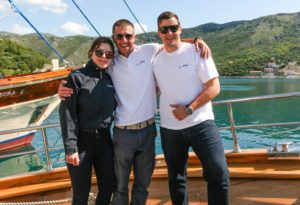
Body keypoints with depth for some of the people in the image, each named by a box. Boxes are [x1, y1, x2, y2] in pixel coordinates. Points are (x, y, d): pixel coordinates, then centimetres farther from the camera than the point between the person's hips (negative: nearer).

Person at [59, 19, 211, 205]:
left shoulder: (149, 51, 2)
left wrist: (198, 40, -1)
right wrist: (64, 88, -9)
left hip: (148, 130, 1)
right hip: (123, 133, -1)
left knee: (143, 186, 17)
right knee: (120, 187, 8)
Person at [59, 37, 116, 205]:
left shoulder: (109, 79, 8)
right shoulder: (77, 77, -8)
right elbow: (67, 113, -13)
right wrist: (70, 148, -17)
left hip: (104, 141, 5)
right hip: (82, 142, -5)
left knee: (108, 187, 15)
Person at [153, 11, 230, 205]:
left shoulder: (196, 52, -4)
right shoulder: (156, 61, 7)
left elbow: (214, 87, -8)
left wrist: (189, 109, -16)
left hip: (201, 123, -3)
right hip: (170, 129, 4)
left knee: (218, 172, -11)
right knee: (176, 179, 13)